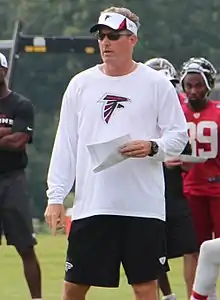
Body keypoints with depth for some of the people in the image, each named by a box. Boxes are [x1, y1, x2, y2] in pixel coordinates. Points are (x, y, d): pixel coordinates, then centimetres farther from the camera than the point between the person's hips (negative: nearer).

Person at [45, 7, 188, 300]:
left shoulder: (156, 84, 2)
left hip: (143, 205, -2)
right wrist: (55, 197, 3)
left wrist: (153, 147, -17)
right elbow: (65, 144, 9)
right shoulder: (81, 84, 9)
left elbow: (179, 135, 5)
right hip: (91, 204, 2)